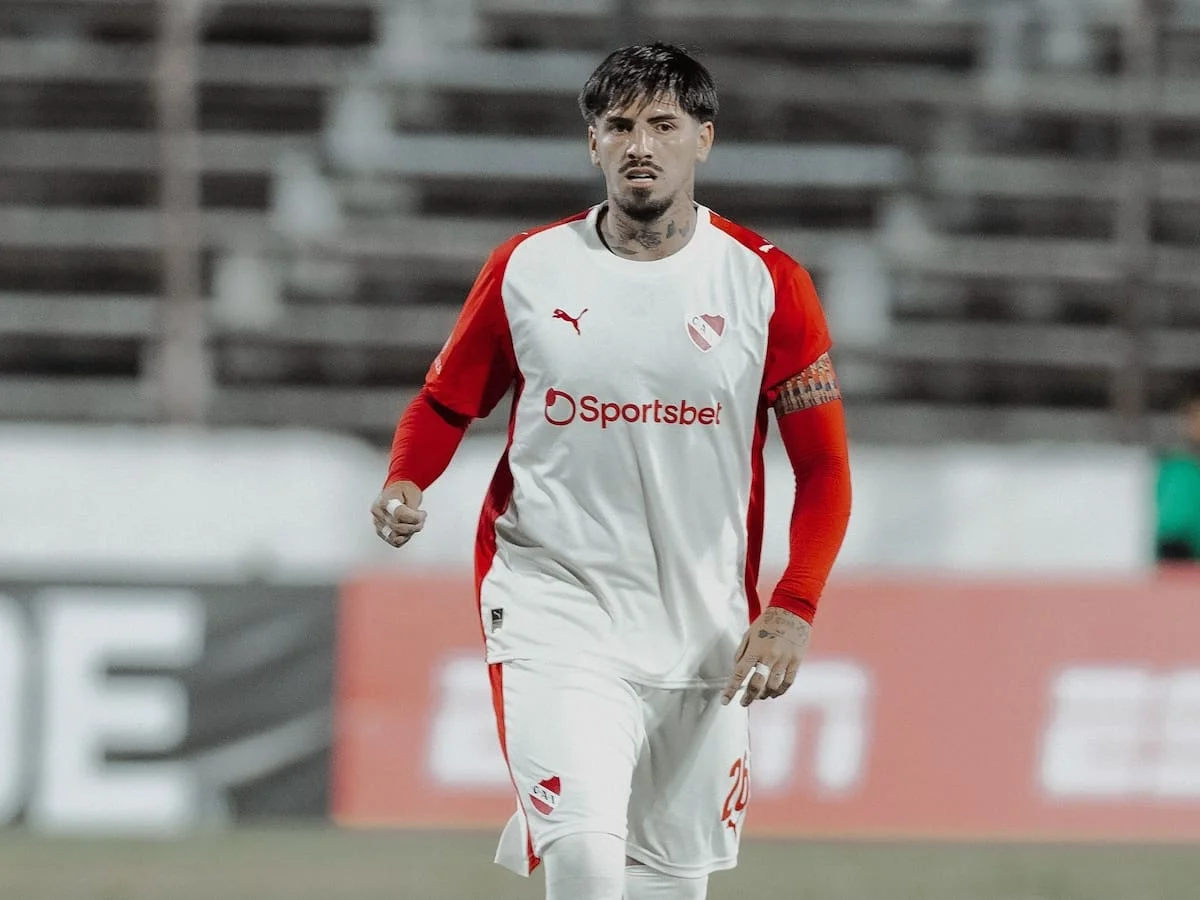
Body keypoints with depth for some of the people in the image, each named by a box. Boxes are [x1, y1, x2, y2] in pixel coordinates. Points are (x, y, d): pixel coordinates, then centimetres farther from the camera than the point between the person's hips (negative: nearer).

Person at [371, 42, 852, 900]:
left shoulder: (766, 283, -3)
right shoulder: (527, 269, 0)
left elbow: (824, 465, 0)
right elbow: (446, 402, 12)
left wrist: (793, 610, -12)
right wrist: (404, 484, -9)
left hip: (703, 631, 2)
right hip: (554, 605, -2)